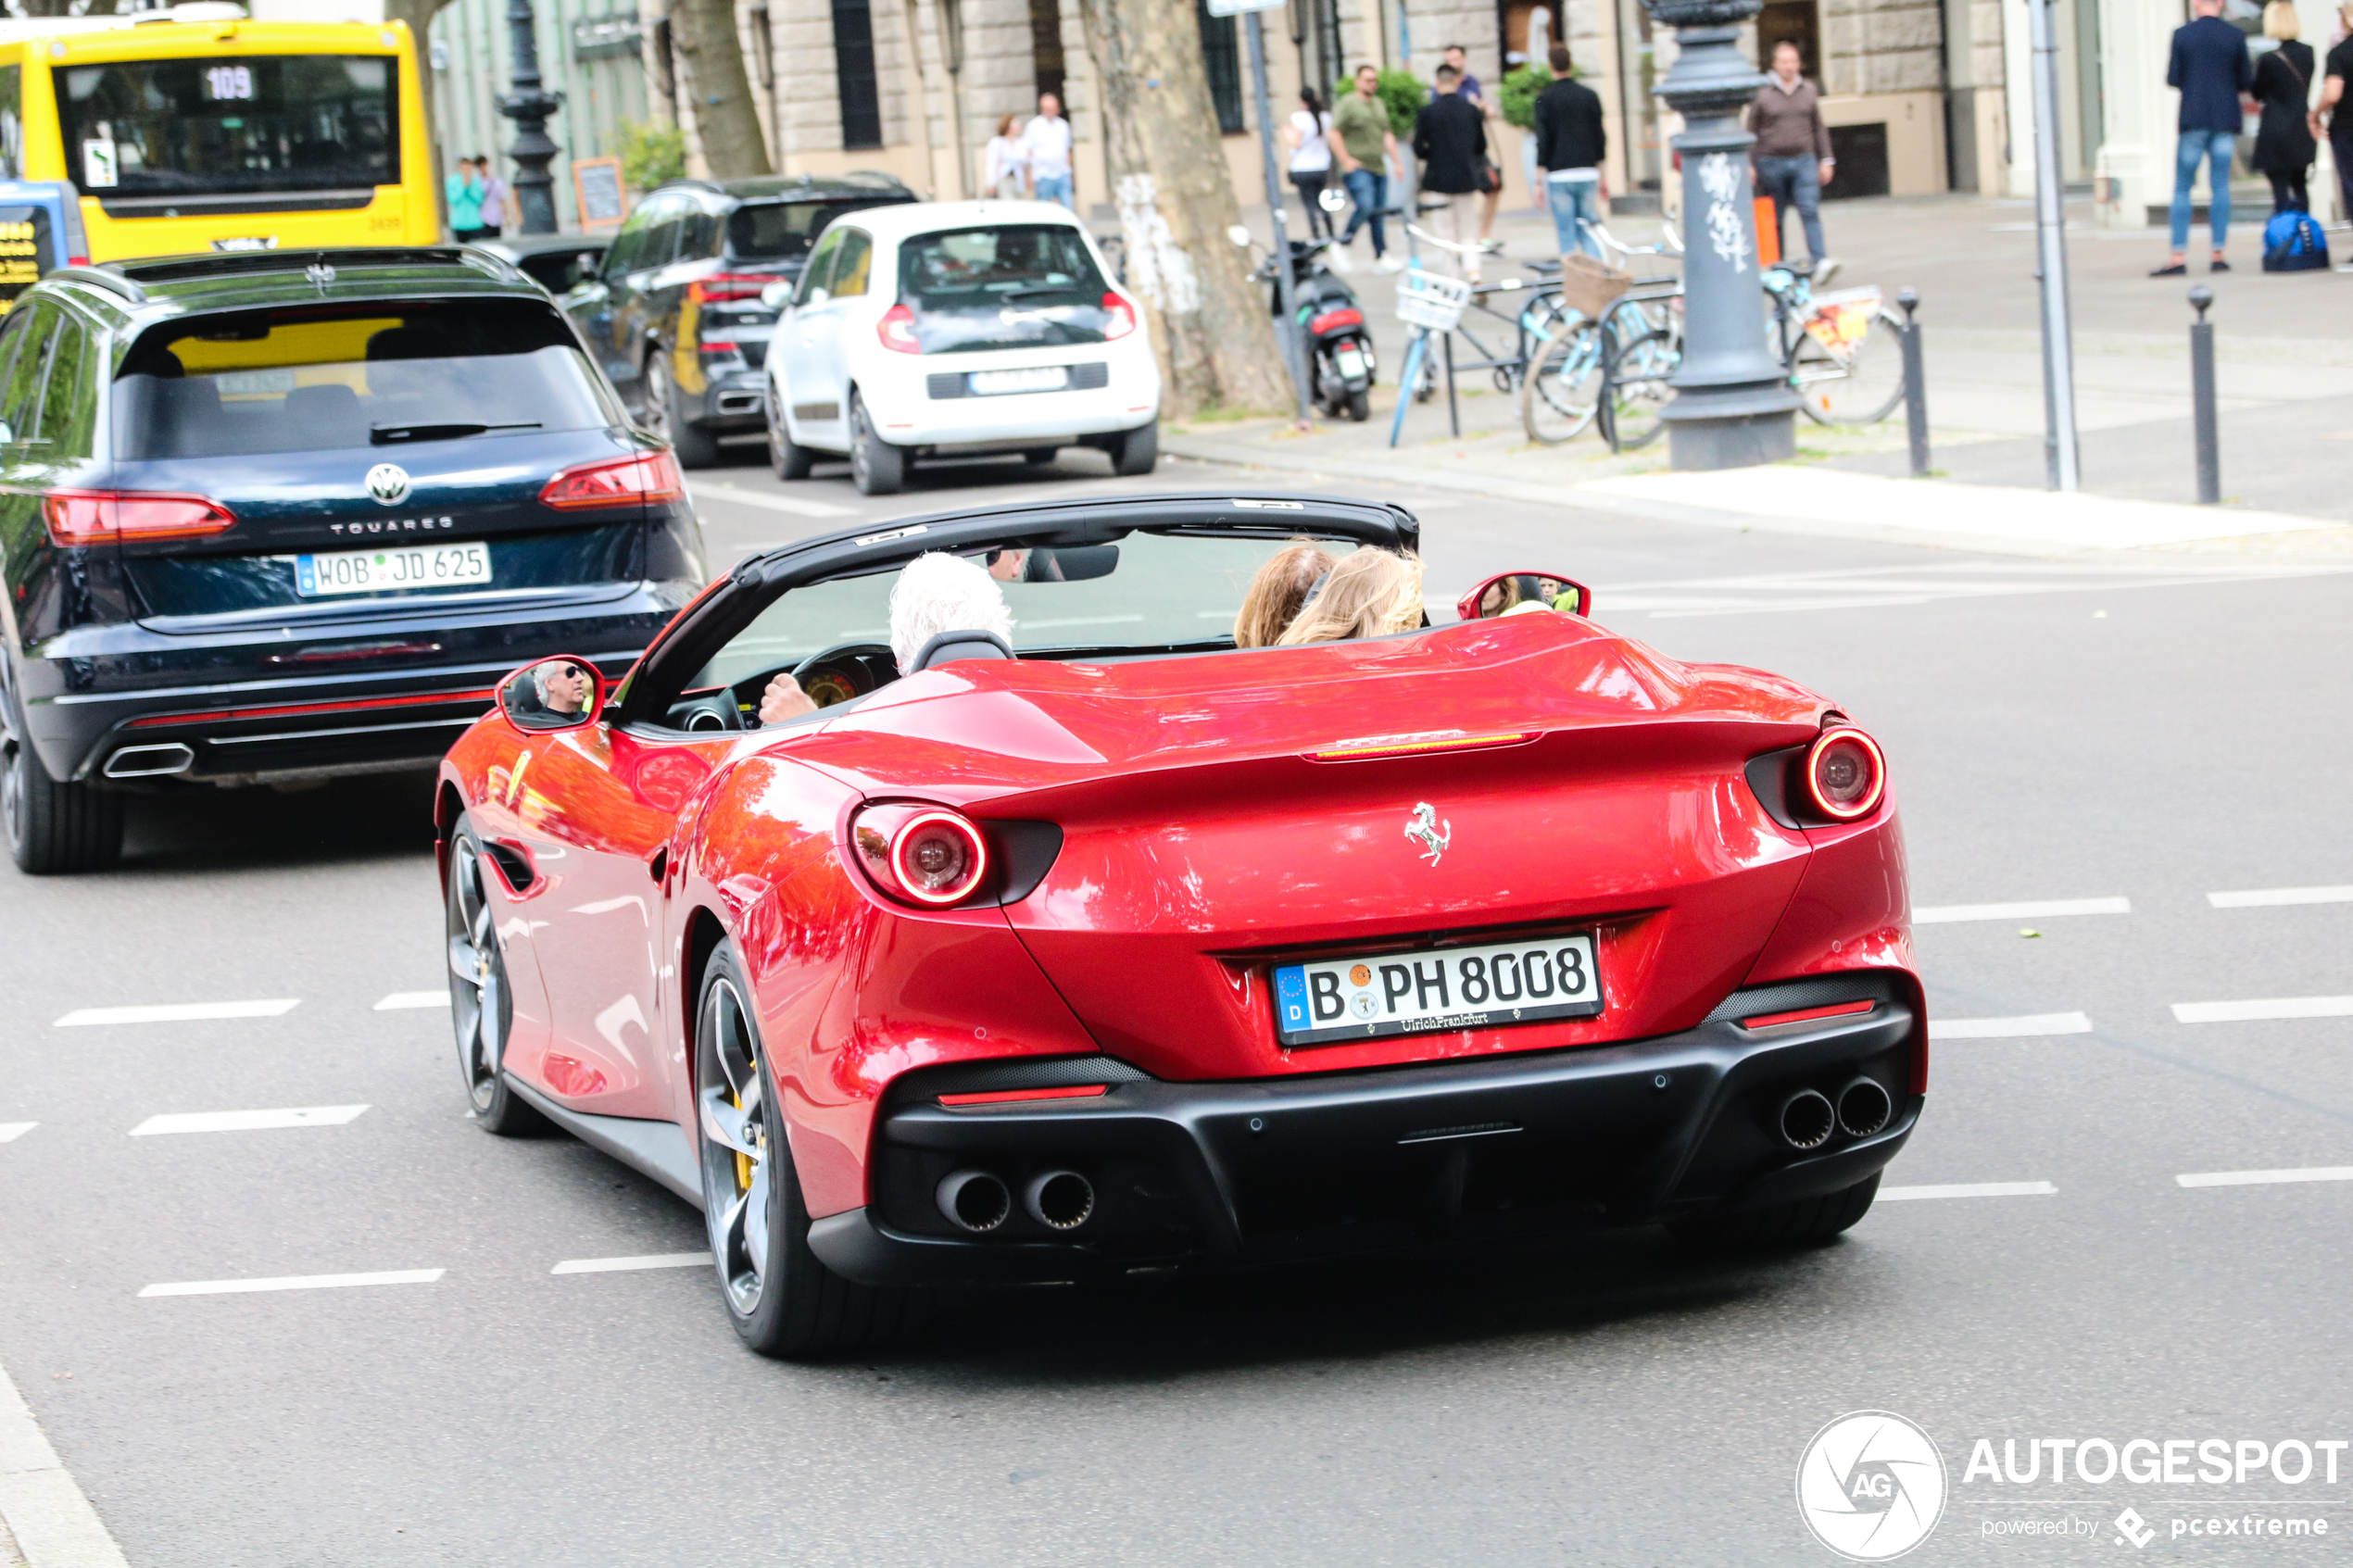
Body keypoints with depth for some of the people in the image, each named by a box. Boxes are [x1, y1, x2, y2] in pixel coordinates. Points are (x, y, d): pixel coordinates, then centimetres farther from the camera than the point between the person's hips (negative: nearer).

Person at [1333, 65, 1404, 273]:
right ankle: (1342, 246, -7)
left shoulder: (1379, 105, 18)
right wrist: (1346, 160, -17)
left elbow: (1387, 135, 24)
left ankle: (1381, 256, 6)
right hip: (1357, 168, -7)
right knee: (1365, 206, -22)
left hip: (1379, 168, 7)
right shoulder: (1348, 104, -6)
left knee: (1378, 212, 4)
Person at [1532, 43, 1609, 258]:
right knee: (1588, 232, 9)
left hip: (1559, 175, -4)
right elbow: (1601, 137, 12)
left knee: (1566, 235, 0)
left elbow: (1543, 141, -6)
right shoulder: (1590, 95, 9)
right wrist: (1603, 176, 19)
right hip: (1588, 174, 4)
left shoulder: (1545, 99, -3)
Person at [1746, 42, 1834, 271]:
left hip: (1804, 160, 1)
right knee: (1774, 218, 5)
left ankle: (1820, 262, -20)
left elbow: (1819, 128, 15)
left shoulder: (1809, 90, 10)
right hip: (1772, 163, -1)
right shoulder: (1762, 93, 0)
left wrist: (1826, 160, 11)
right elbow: (1751, 131, 3)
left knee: (1810, 212, -12)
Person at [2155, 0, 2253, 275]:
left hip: (2193, 120, -1)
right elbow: (2246, 82, 3)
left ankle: (2178, 255, -3)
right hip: (2226, 119, 1)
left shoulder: (2182, 35, -4)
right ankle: (2218, 254, 3)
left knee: (2182, 187, 3)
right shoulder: (2236, 36, -1)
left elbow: (2172, 79, -2)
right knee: (2220, 185, 5)